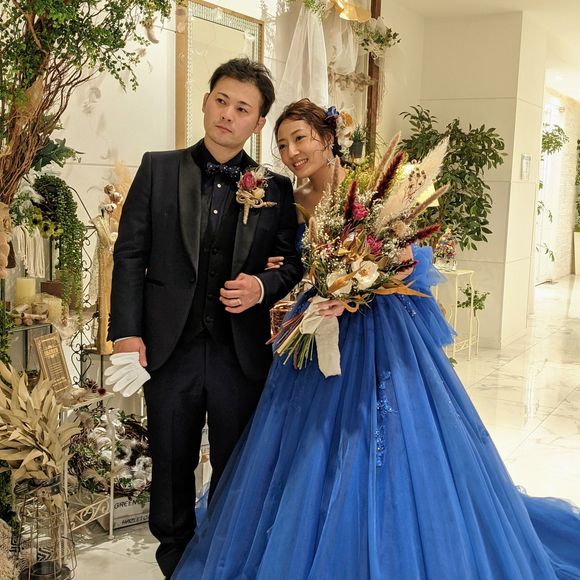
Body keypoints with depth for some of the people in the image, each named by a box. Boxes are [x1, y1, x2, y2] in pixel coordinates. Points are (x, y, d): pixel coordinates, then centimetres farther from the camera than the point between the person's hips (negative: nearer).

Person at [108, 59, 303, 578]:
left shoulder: (276, 189, 4)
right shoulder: (158, 169, 3)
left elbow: (295, 264, 6)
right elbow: (130, 254, 0)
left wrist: (263, 287, -15)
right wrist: (127, 332, -7)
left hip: (242, 354, 0)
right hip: (170, 348, 0)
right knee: (171, 467, 14)